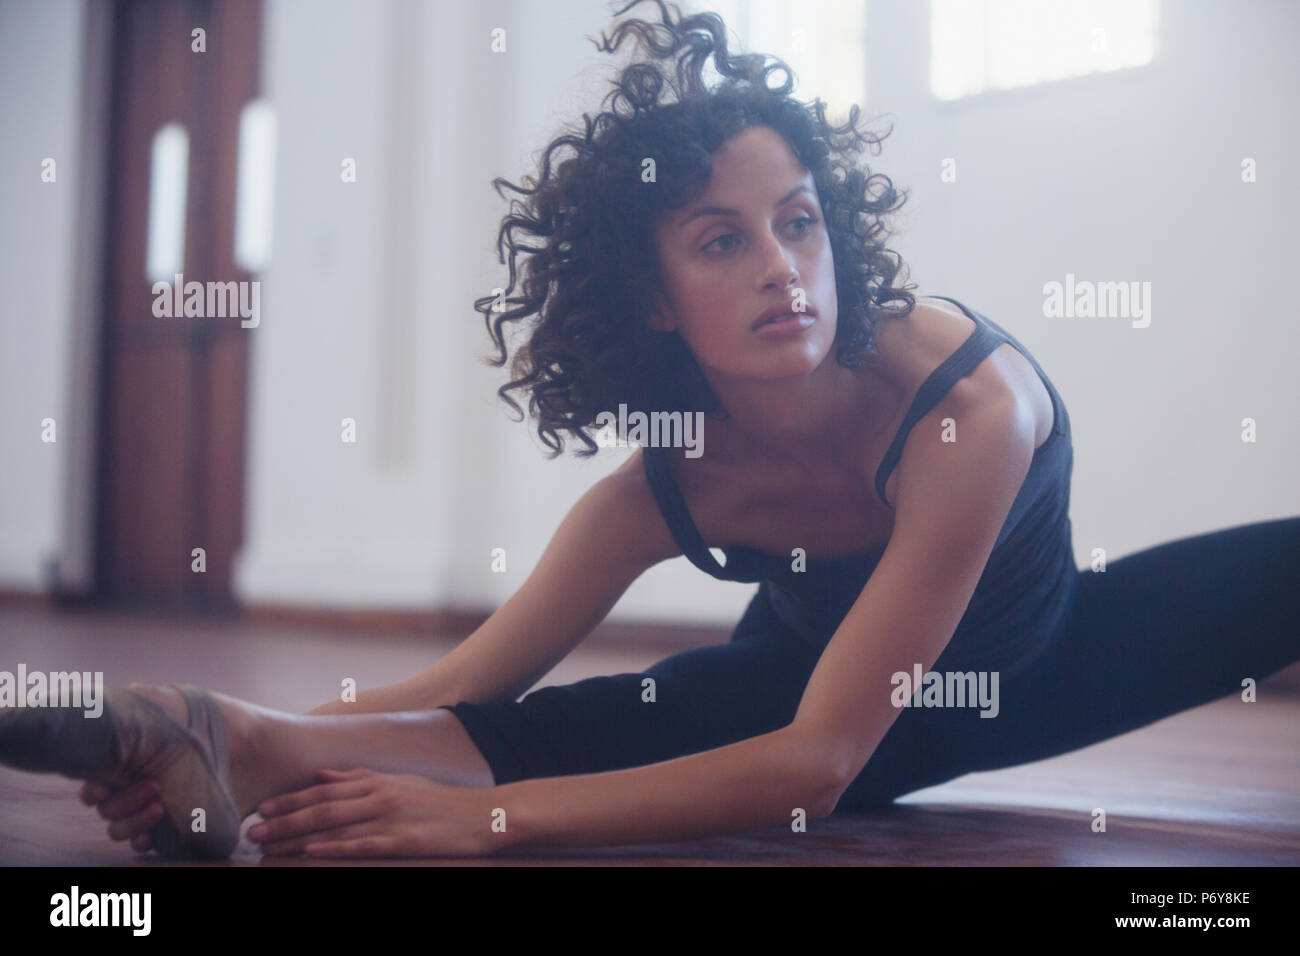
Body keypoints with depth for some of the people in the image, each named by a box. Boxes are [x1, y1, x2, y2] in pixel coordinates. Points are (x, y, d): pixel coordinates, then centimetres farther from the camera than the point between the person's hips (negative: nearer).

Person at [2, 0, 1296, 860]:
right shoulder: (665, 483, -26)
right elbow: (467, 691, -24)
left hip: (1023, 670, 1)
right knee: (548, 732, -28)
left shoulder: (970, 406, -37)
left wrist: (483, 818, -50)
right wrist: (258, 741, -44)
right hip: (807, 680, 0)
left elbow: (817, 763, -41)